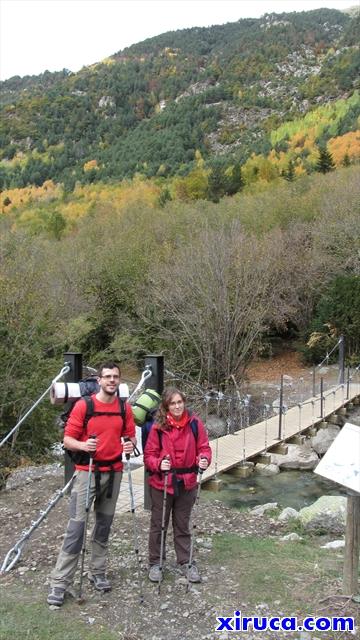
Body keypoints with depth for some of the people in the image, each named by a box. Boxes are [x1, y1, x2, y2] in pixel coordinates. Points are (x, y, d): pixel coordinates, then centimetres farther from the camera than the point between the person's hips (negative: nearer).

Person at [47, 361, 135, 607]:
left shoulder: (125, 408, 3)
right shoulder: (83, 405, -9)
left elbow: (130, 436, 12)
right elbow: (68, 439, -7)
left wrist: (130, 444, -11)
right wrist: (83, 445, -26)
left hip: (113, 472, 4)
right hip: (87, 472, -4)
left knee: (104, 524, 14)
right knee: (76, 526, -5)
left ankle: (98, 573, 28)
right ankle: (60, 582, 5)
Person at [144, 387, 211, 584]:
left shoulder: (194, 423, -7)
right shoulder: (158, 427, -11)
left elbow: (204, 447, -1)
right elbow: (149, 455, -8)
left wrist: (204, 459, -21)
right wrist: (159, 464, -26)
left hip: (186, 483, 2)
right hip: (161, 483, -1)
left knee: (182, 525, 17)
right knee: (158, 525, 12)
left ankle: (185, 562, 32)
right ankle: (155, 563, 29)